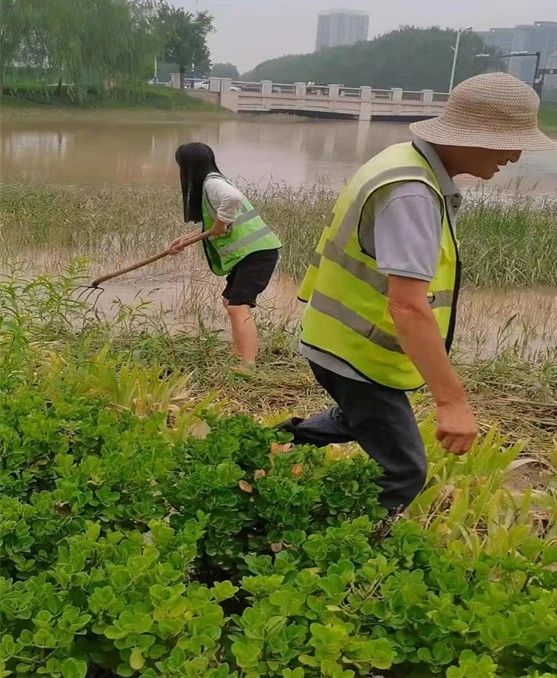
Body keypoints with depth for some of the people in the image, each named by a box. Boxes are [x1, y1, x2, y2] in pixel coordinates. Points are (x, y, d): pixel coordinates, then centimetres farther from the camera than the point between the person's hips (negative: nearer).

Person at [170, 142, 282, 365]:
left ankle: (248, 366, -21)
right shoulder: (211, 183, 19)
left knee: (238, 306, -18)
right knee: (230, 301, 21)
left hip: (257, 252, -11)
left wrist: (221, 223, -22)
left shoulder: (211, 183, -13)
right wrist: (186, 239, 22)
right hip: (250, 252, 11)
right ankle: (239, 354, 30)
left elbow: (233, 197, -36)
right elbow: (213, 228, 27)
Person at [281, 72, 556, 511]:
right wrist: (452, 400, -36)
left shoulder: (414, 165, 4)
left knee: (364, 422, 32)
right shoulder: (411, 193, -28)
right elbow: (408, 306, -36)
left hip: (353, 340, 10)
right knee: (400, 475, -2)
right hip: (356, 351, -10)